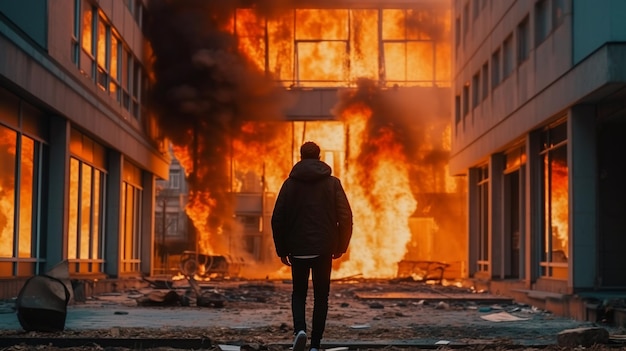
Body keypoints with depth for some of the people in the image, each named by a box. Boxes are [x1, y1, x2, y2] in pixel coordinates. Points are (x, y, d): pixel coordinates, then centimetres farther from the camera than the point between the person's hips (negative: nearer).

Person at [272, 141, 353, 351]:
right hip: (324, 249, 0)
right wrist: (341, 247, 8)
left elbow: (278, 219, 0)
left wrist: (282, 250, 9)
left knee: (299, 293, 14)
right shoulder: (332, 183, 2)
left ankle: (300, 329, -12)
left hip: (298, 249, 0)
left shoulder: (290, 184, 2)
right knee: (321, 296, 10)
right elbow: (345, 217, -3)